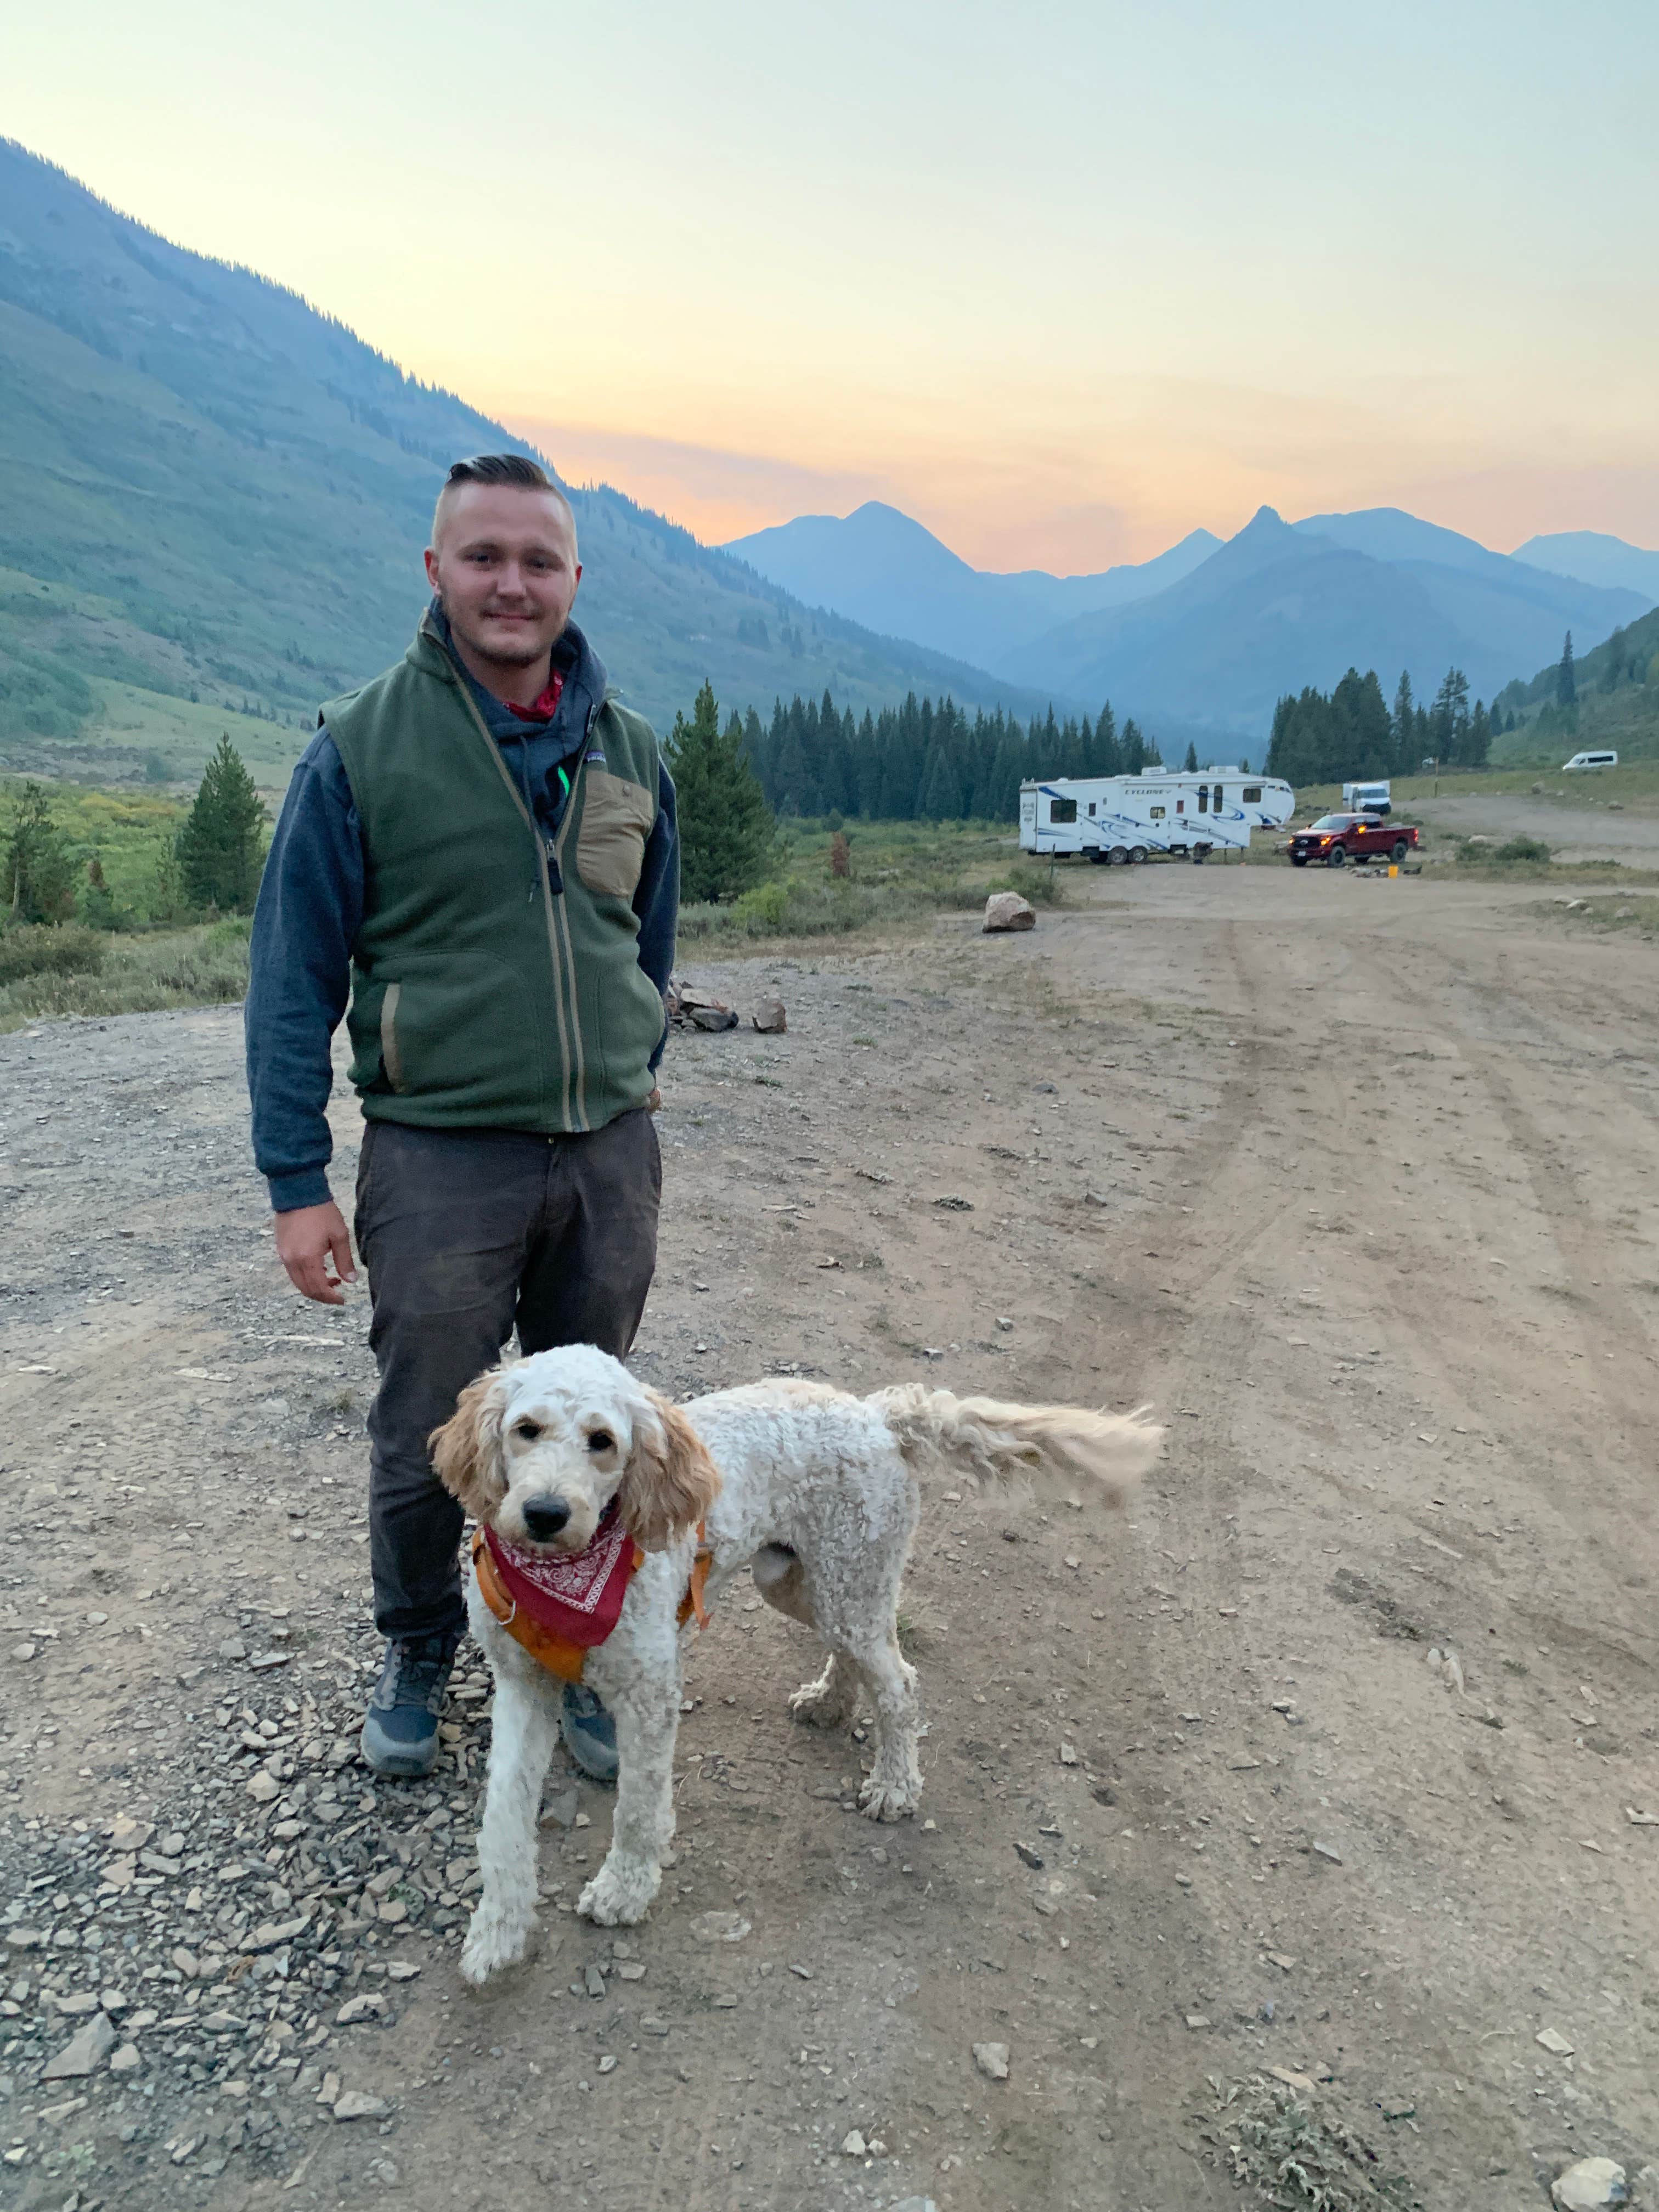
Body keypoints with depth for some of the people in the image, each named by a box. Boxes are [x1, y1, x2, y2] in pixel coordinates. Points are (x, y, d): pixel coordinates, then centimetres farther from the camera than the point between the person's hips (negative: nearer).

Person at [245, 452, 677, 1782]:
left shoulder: (627, 750, 7)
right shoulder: (362, 745, -5)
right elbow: (294, 976, -4)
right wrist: (297, 1182, -7)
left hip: (609, 1155, 3)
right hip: (440, 1159, -3)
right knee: (427, 1443, 10)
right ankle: (419, 1660, 37)